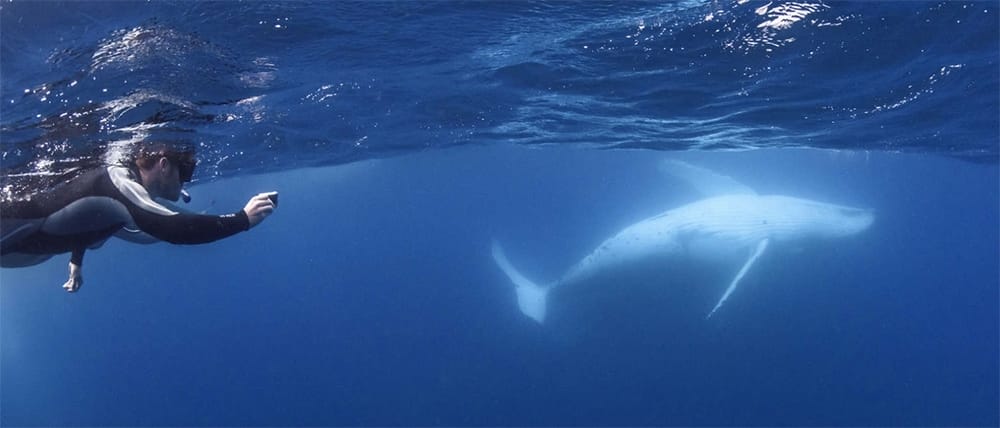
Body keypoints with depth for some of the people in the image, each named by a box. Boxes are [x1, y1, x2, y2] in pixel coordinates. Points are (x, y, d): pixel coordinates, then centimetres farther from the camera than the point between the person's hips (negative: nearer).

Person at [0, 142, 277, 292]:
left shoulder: (122, 180, 4)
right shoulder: (121, 185, -25)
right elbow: (176, 230, -36)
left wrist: (76, 262, 30)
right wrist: (244, 218, -33)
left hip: (28, 235, 10)